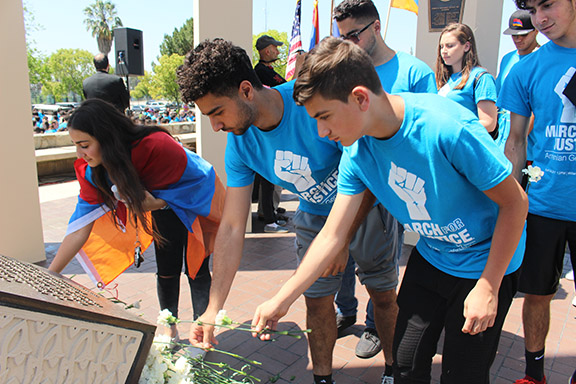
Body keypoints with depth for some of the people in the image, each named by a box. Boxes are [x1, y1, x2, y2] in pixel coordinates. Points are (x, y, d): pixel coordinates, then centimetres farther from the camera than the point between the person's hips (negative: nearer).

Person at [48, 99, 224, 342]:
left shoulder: (156, 147, -39)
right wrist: (49, 276, -16)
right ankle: (170, 331, 23)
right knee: (167, 270, 4)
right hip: (165, 204, 5)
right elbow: (80, 228, -16)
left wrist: (157, 203, -34)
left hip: (197, 198, -4)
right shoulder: (92, 171, -19)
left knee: (196, 269, -3)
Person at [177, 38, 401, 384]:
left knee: (383, 296, 10)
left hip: (368, 206, -3)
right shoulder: (239, 143, -16)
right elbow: (232, 227, -13)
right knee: (317, 300, 7)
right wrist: (214, 308, -15)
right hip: (315, 214, 4)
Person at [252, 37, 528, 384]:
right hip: (430, 257, 4)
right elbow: (332, 236, -10)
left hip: (488, 262, -4)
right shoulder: (356, 153, -15)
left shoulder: (448, 128, -32)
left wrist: (488, 287, -17)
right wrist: (281, 300, -10)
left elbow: (515, 202, -20)